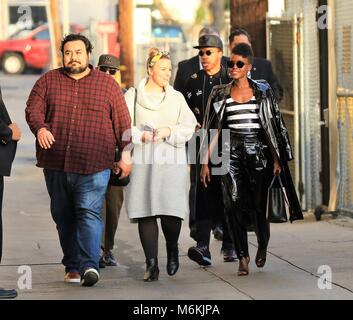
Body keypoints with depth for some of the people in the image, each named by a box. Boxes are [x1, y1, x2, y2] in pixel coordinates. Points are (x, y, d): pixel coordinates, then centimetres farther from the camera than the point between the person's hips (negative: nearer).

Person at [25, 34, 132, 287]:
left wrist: (126, 155, 4)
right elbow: (33, 110, 1)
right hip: (55, 164, 3)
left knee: (90, 212, -15)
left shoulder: (107, 83, 7)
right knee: (63, 216, 8)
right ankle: (72, 265, 17)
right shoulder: (48, 81, 10)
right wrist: (40, 128, -20)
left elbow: (122, 121, 8)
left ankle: (89, 265, -22)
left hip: (93, 165, -3)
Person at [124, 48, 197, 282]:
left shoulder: (177, 97, 15)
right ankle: (152, 264, 1)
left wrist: (169, 131, -10)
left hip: (171, 161, 1)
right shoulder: (133, 95, 8)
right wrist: (141, 135, -14)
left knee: (172, 210, -10)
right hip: (143, 160, -1)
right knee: (146, 212, -4)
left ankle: (172, 250, 18)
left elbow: (189, 126, 6)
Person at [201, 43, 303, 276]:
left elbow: (273, 126, 5)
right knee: (235, 205, -8)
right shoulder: (220, 94, 7)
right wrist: (206, 162, 3)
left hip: (258, 154, -1)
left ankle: (263, 246, 27)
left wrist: (277, 159, -1)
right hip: (231, 154, 1)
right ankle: (242, 257, -1)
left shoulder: (262, 91, 5)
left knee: (258, 204, -1)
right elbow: (214, 131, 8)